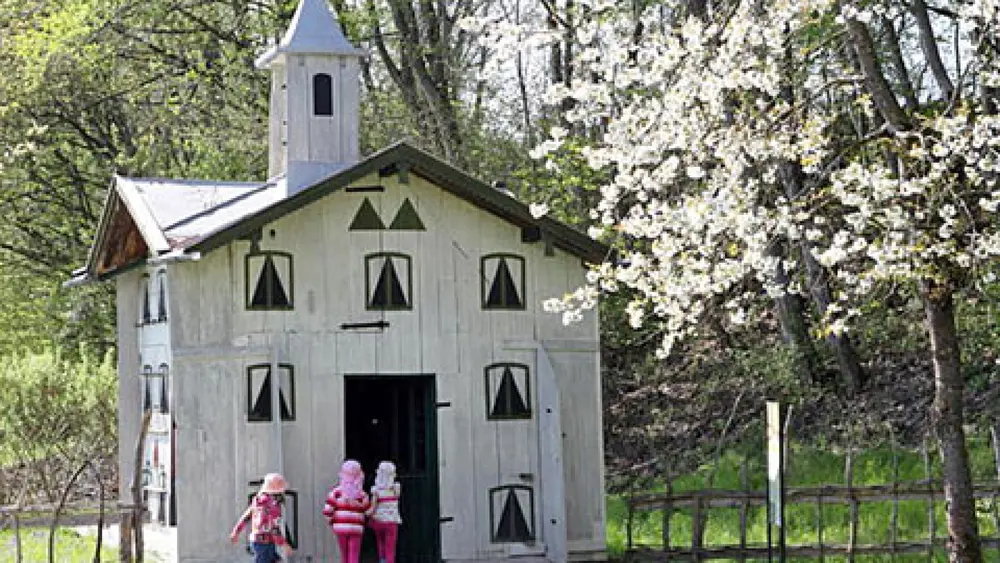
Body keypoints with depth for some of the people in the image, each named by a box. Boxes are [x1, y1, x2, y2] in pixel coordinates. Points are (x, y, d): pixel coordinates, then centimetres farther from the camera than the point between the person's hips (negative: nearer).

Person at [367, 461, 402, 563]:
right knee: (390, 552, 1)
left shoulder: (376, 490, -6)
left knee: (381, 551, 12)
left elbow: (373, 509, -10)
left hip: (378, 521, 1)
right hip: (391, 521, -1)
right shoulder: (396, 488, -5)